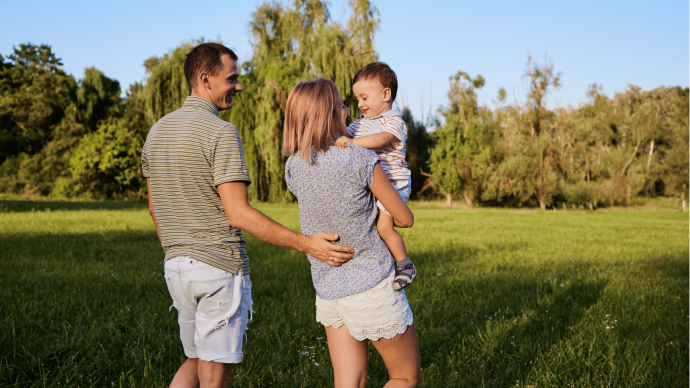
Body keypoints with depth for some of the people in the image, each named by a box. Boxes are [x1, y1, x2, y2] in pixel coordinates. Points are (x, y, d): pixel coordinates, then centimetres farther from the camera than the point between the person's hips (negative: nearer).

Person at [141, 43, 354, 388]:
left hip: (176, 266, 8)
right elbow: (238, 214, -21)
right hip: (221, 268, -8)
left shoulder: (157, 130, 10)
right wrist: (306, 244, -19)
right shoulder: (221, 133, -15)